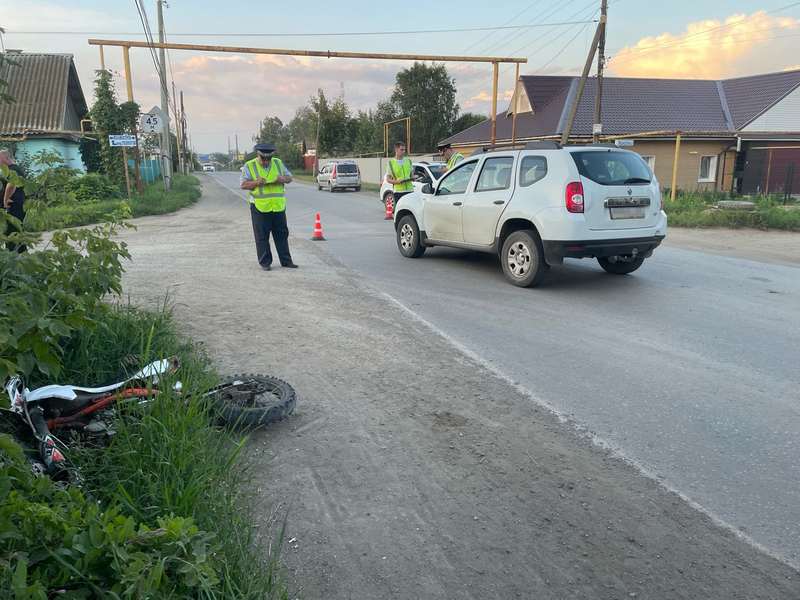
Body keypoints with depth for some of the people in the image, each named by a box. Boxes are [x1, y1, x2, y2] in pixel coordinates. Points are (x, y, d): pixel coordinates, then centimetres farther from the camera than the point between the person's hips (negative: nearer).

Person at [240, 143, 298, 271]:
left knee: (282, 235, 8)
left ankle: (286, 261, 16)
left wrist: (283, 179, -10)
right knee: (262, 237, 1)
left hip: (278, 206, 3)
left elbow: (289, 177, 13)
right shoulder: (249, 166, 0)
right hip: (259, 207, -3)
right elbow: (243, 184, -5)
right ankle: (265, 262, 10)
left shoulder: (278, 163, 10)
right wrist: (257, 182, -22)